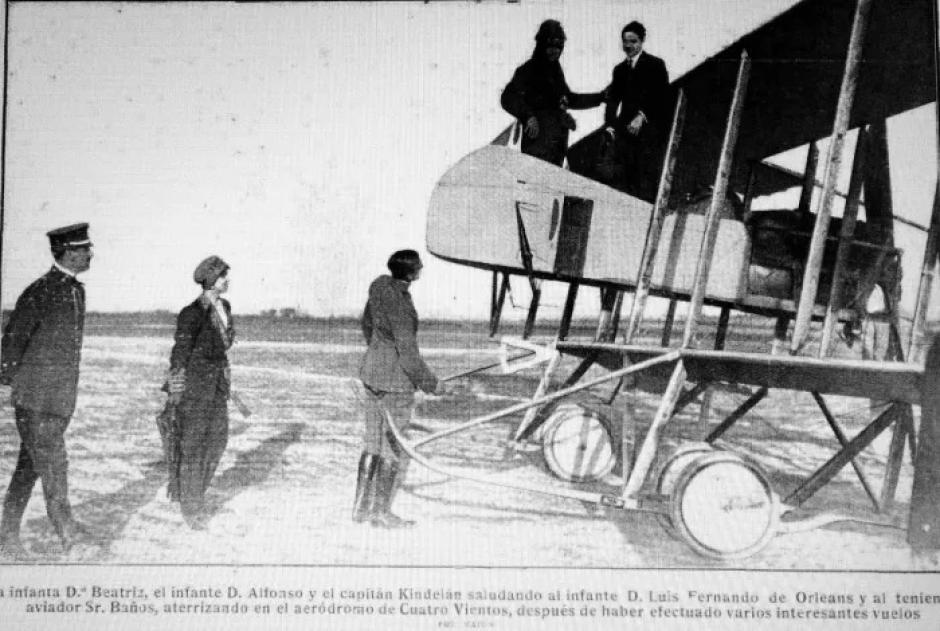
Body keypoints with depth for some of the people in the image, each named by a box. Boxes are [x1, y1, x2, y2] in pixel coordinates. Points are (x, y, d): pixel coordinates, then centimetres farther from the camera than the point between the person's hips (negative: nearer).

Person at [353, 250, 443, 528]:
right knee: (393, 446, 6)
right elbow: (409, 355, -23)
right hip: (396, 381, -8)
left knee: (372, 442, 17)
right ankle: (381, 512, 17)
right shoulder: (400, 307, -26)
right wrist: (431, 383, -11)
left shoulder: (381, 286, 0)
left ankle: (361, 506, 27)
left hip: (371, 371, 8)